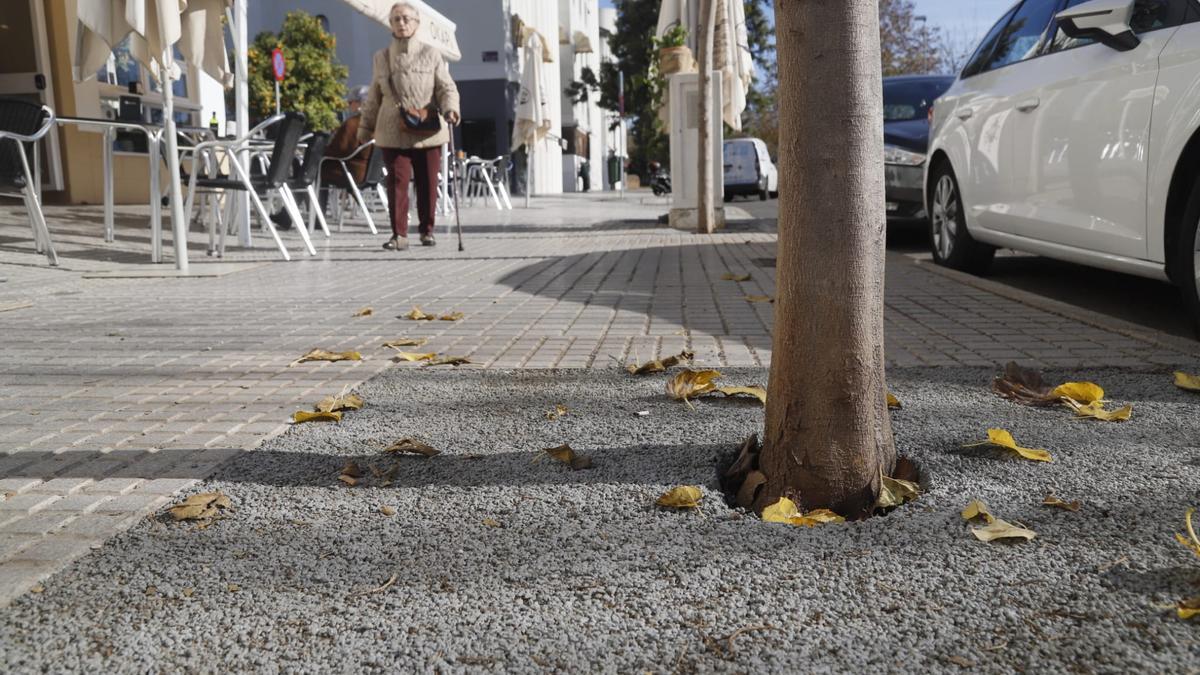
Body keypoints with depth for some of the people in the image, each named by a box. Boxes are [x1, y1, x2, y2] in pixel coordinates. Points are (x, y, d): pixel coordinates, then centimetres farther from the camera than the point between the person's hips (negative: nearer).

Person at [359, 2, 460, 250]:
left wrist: (450, 109, -20)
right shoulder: (381, 57, 13)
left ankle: (427, 230, 19)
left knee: (428, 183, 3)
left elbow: (446, 87, 1)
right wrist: (365, 129, 20)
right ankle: (399, 234, -2)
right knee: (397, 182, -7)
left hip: (427, 131, -1)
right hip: (393, 132, 1)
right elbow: (374, 97, 19)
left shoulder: (431, 55, 6)